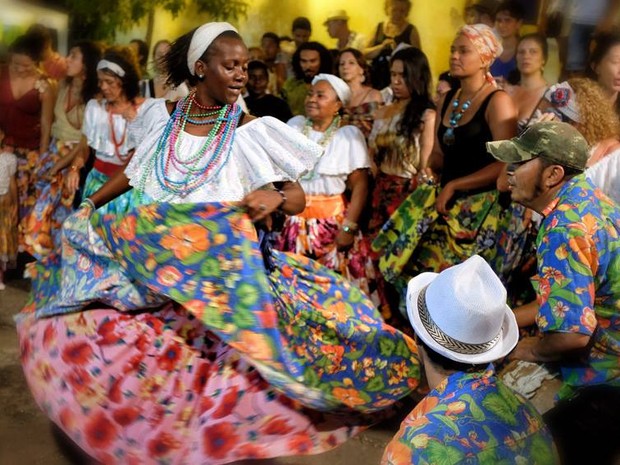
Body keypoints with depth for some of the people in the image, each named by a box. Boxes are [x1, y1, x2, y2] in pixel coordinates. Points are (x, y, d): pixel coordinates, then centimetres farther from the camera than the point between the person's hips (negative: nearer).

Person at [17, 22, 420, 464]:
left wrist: (275, 196, -30)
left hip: (219, 269, -4)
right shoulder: (166, 115, 4)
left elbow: (298, 198, -9)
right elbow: (136, 170, 20)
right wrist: (88, 206, 21)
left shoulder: (249, 130, -7)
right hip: (148, 258, 5)